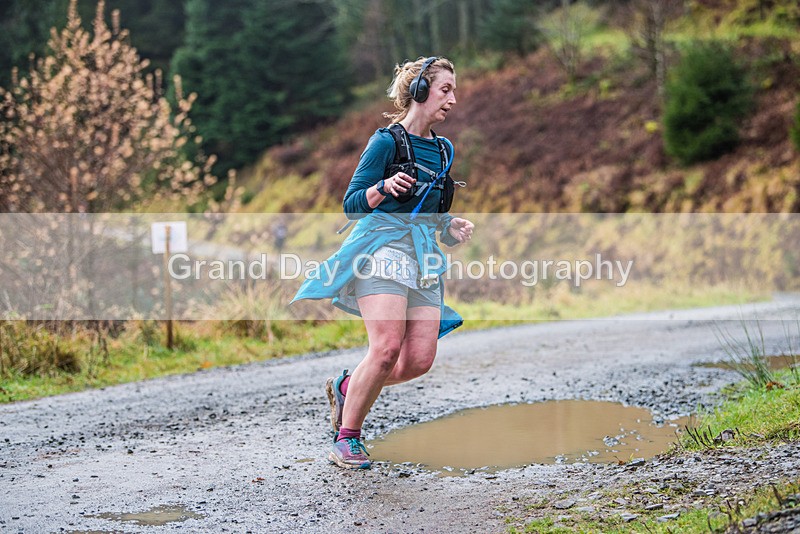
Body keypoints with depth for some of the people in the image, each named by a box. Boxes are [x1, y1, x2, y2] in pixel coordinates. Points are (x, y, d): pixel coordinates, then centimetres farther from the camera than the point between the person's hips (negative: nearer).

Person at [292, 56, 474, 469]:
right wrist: (384, 188, -23)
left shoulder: (443, 151, 18)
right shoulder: (387, 141, -3)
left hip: (424, 256, 7)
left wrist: (451, 225, 7)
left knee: (420, 360, -6)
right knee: (387, 348, -20)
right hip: (384, 245, -7)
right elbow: (351, 205, -4)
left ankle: (347, 387, 19)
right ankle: (346, 438, -4)